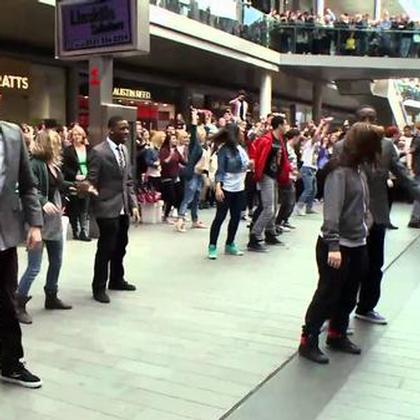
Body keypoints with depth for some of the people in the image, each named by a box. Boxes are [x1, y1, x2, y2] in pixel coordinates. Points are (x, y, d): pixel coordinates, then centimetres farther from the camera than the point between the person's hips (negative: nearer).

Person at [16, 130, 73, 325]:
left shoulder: (53, 164, 6)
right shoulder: (34, 164, -18)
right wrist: (43, 202, -43)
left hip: (55, 220, 9)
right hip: (39, 221, -9)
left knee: (56, 261, 18)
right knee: (34, 267, -5)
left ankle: (51, 297, 34)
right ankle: (19, 304, 10)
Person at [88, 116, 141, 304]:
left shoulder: (124, 150, 10)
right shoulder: (99, 152, -13)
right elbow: (91, 182, -14)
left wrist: (133, 205, 6)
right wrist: (99, 206, -18)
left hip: (124, 208, 7)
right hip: (108, 208, -7)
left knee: (120, 246, 18)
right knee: (106, 248, 1)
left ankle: (117, 280, 36)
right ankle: (99, 287, 16)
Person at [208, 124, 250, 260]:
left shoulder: (240, 148, 7)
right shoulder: (224, 150, -13)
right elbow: (220, 170, -17)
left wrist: (249, 165, 1)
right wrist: (218, 187, -26)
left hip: (239, 188, 7)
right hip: (226, 188, -7)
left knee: (236, 217, 11)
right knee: (220, 217, -2)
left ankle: (229, 245, 23)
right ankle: (212, 246, 5)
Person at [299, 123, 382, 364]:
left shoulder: (359, 171, 8)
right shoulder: (339, 172, -16)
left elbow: (363, 206, 8)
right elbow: (332, 210, -23)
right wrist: (333, 245, -27)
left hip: (358, 245, 8)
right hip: (337, 246, -8)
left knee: (348, 295, 18)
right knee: (327, 295, 1)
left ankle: (337, 335, 34)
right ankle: (308, 342, 13)